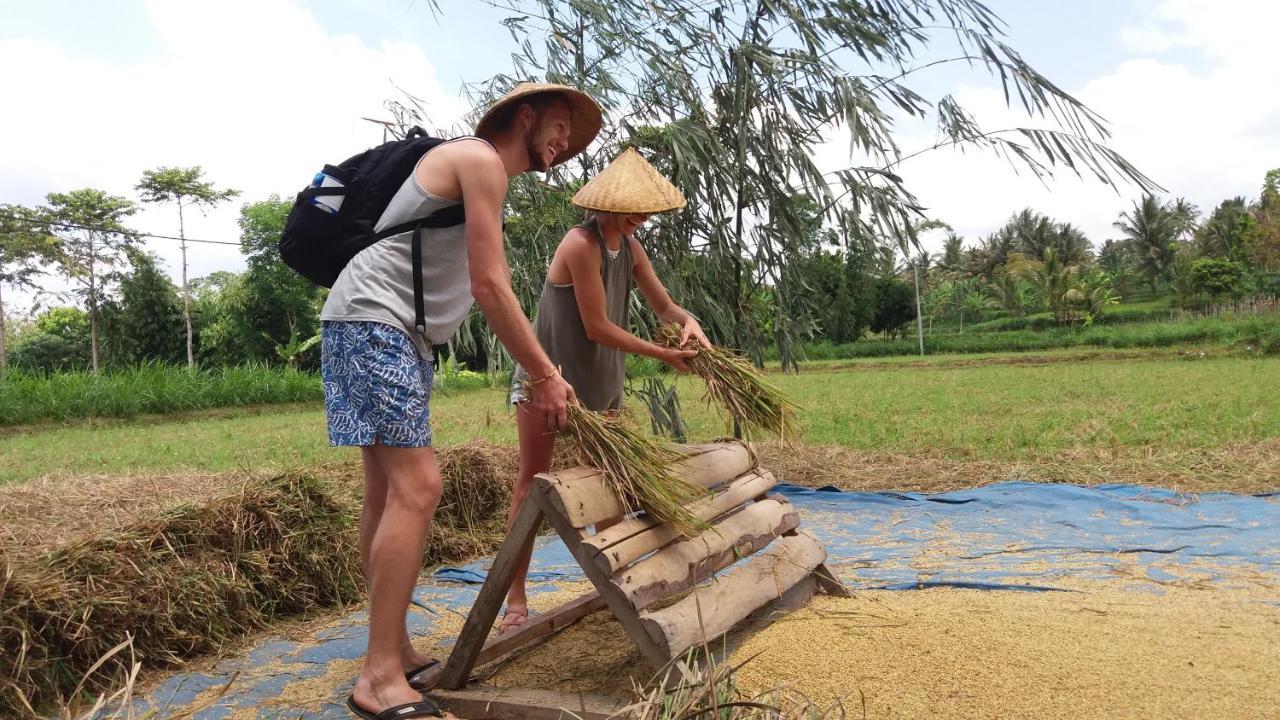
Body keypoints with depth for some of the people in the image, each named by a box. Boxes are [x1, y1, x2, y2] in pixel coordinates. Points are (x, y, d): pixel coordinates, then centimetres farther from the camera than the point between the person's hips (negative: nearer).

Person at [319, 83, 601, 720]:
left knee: (388, 490, 10)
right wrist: (546, 375, -10)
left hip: (397, 335, 11)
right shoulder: (480, 159, -9)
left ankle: (391, 654, 18)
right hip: (371, 321, -11)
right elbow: (490, 290, -15)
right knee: (416, 487, -15)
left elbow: (494, 295, 19)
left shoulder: (488, 179, 22)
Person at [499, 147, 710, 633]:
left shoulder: (630, 249, 2)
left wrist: (688, 321, -16)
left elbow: (662, 305, 8)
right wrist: (664, 355, -19)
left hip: (600, 382, 8)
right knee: (532, 480, -4)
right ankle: (516, 599, 1)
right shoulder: (581, 245, -22)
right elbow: (597, 327, -23)